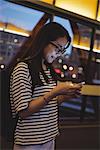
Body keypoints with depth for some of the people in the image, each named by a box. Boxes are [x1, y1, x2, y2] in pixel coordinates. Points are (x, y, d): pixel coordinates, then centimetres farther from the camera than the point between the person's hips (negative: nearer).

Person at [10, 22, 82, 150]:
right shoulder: (23, 69, -15)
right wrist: (55, 92, -24)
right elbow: (23, 111, -20)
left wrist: (65, 96, -3)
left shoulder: (48, 70, 10)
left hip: (49, 138, 8)